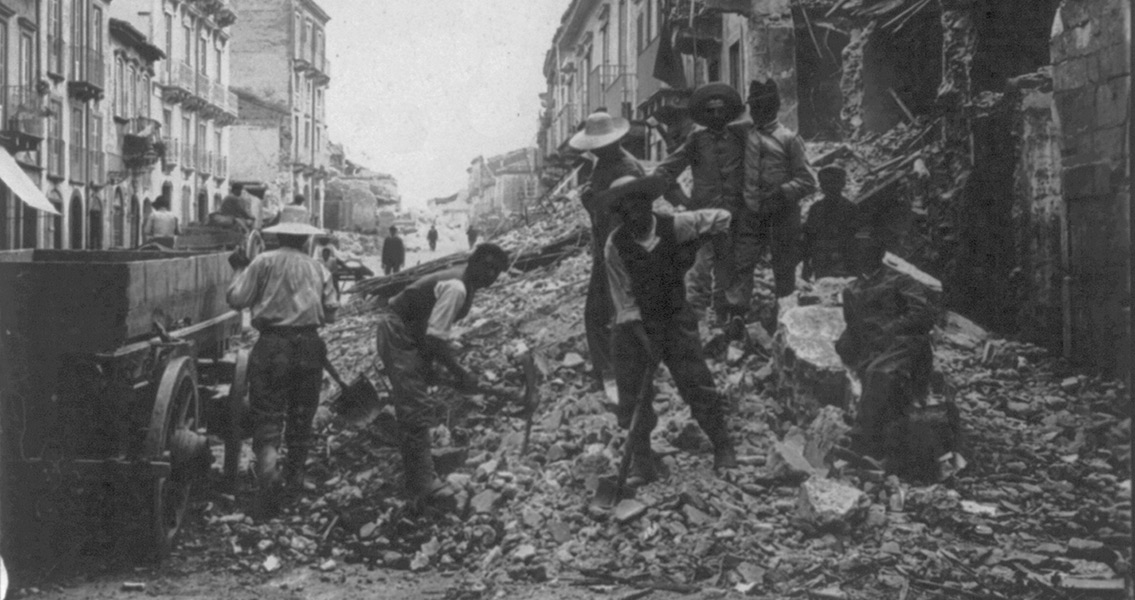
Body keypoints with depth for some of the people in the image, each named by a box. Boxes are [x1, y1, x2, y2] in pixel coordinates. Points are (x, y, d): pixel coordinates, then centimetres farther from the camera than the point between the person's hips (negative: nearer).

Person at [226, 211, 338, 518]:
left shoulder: (264, 262, -2)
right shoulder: (318, 268, 7)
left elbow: (236, 299, -3)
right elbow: (331, 311, 7)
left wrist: (240, 270, 12)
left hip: (272, 344, -3)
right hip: (309, 344, 3)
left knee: (268, 414, -2)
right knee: (301, 413, 16)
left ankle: (267, 467, -25)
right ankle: (295, 474, 27)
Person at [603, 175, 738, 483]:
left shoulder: (673, 227, -12)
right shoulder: (615, 245, -12)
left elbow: (721, 218, 0)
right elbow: (624, 296, -9)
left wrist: (693, 245, -9)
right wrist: (641, 337, -15)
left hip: (675, 318, 0)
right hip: (637, 324, 0)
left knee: (697, 383, -6)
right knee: (633, 391, -2)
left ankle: (723, 447, 10)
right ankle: (640, 457, 14)